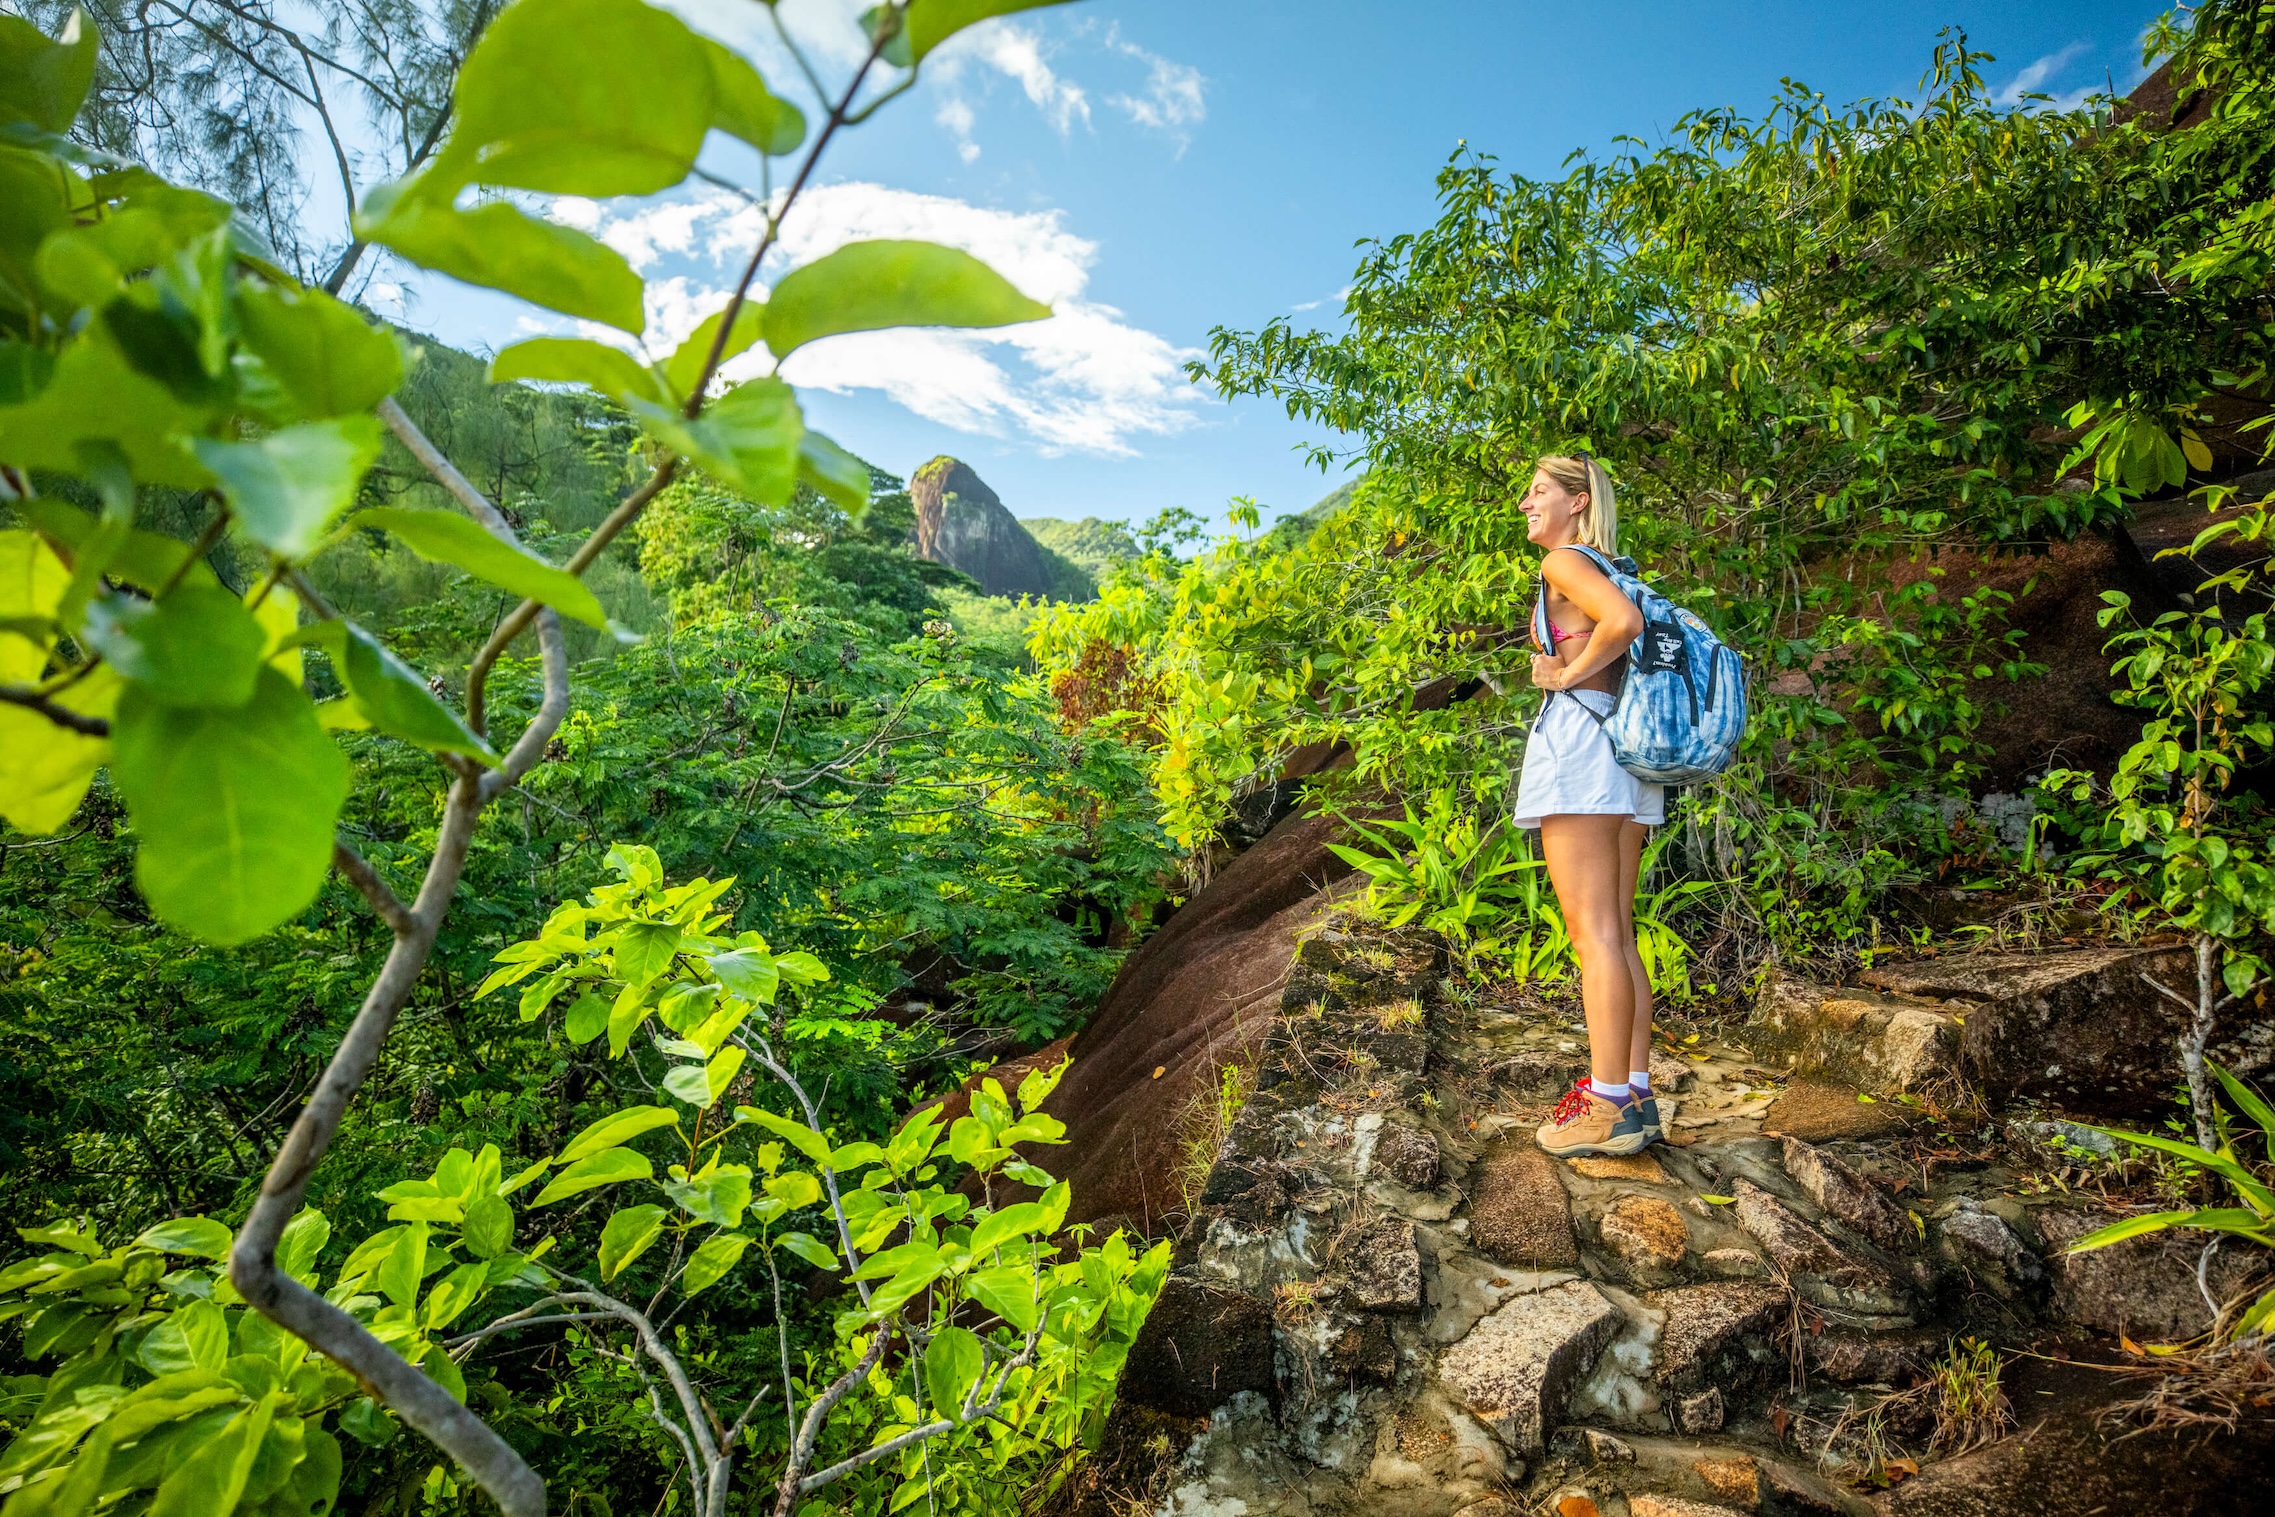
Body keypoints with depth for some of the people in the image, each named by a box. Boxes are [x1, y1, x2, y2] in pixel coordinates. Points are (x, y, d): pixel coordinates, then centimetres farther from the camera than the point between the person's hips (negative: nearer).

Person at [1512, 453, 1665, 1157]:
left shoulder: (1565, 561, -3)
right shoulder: (1612, 572, 24)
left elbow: (1624, 620, -21)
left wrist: (1566, 675, -9)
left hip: (1577, 735, -9)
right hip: (1629, 754, 9)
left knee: (1593, 934, -9)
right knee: (1619, 936, 9)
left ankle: (1609, 1107, -7)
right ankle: (1636, 1096, 11)